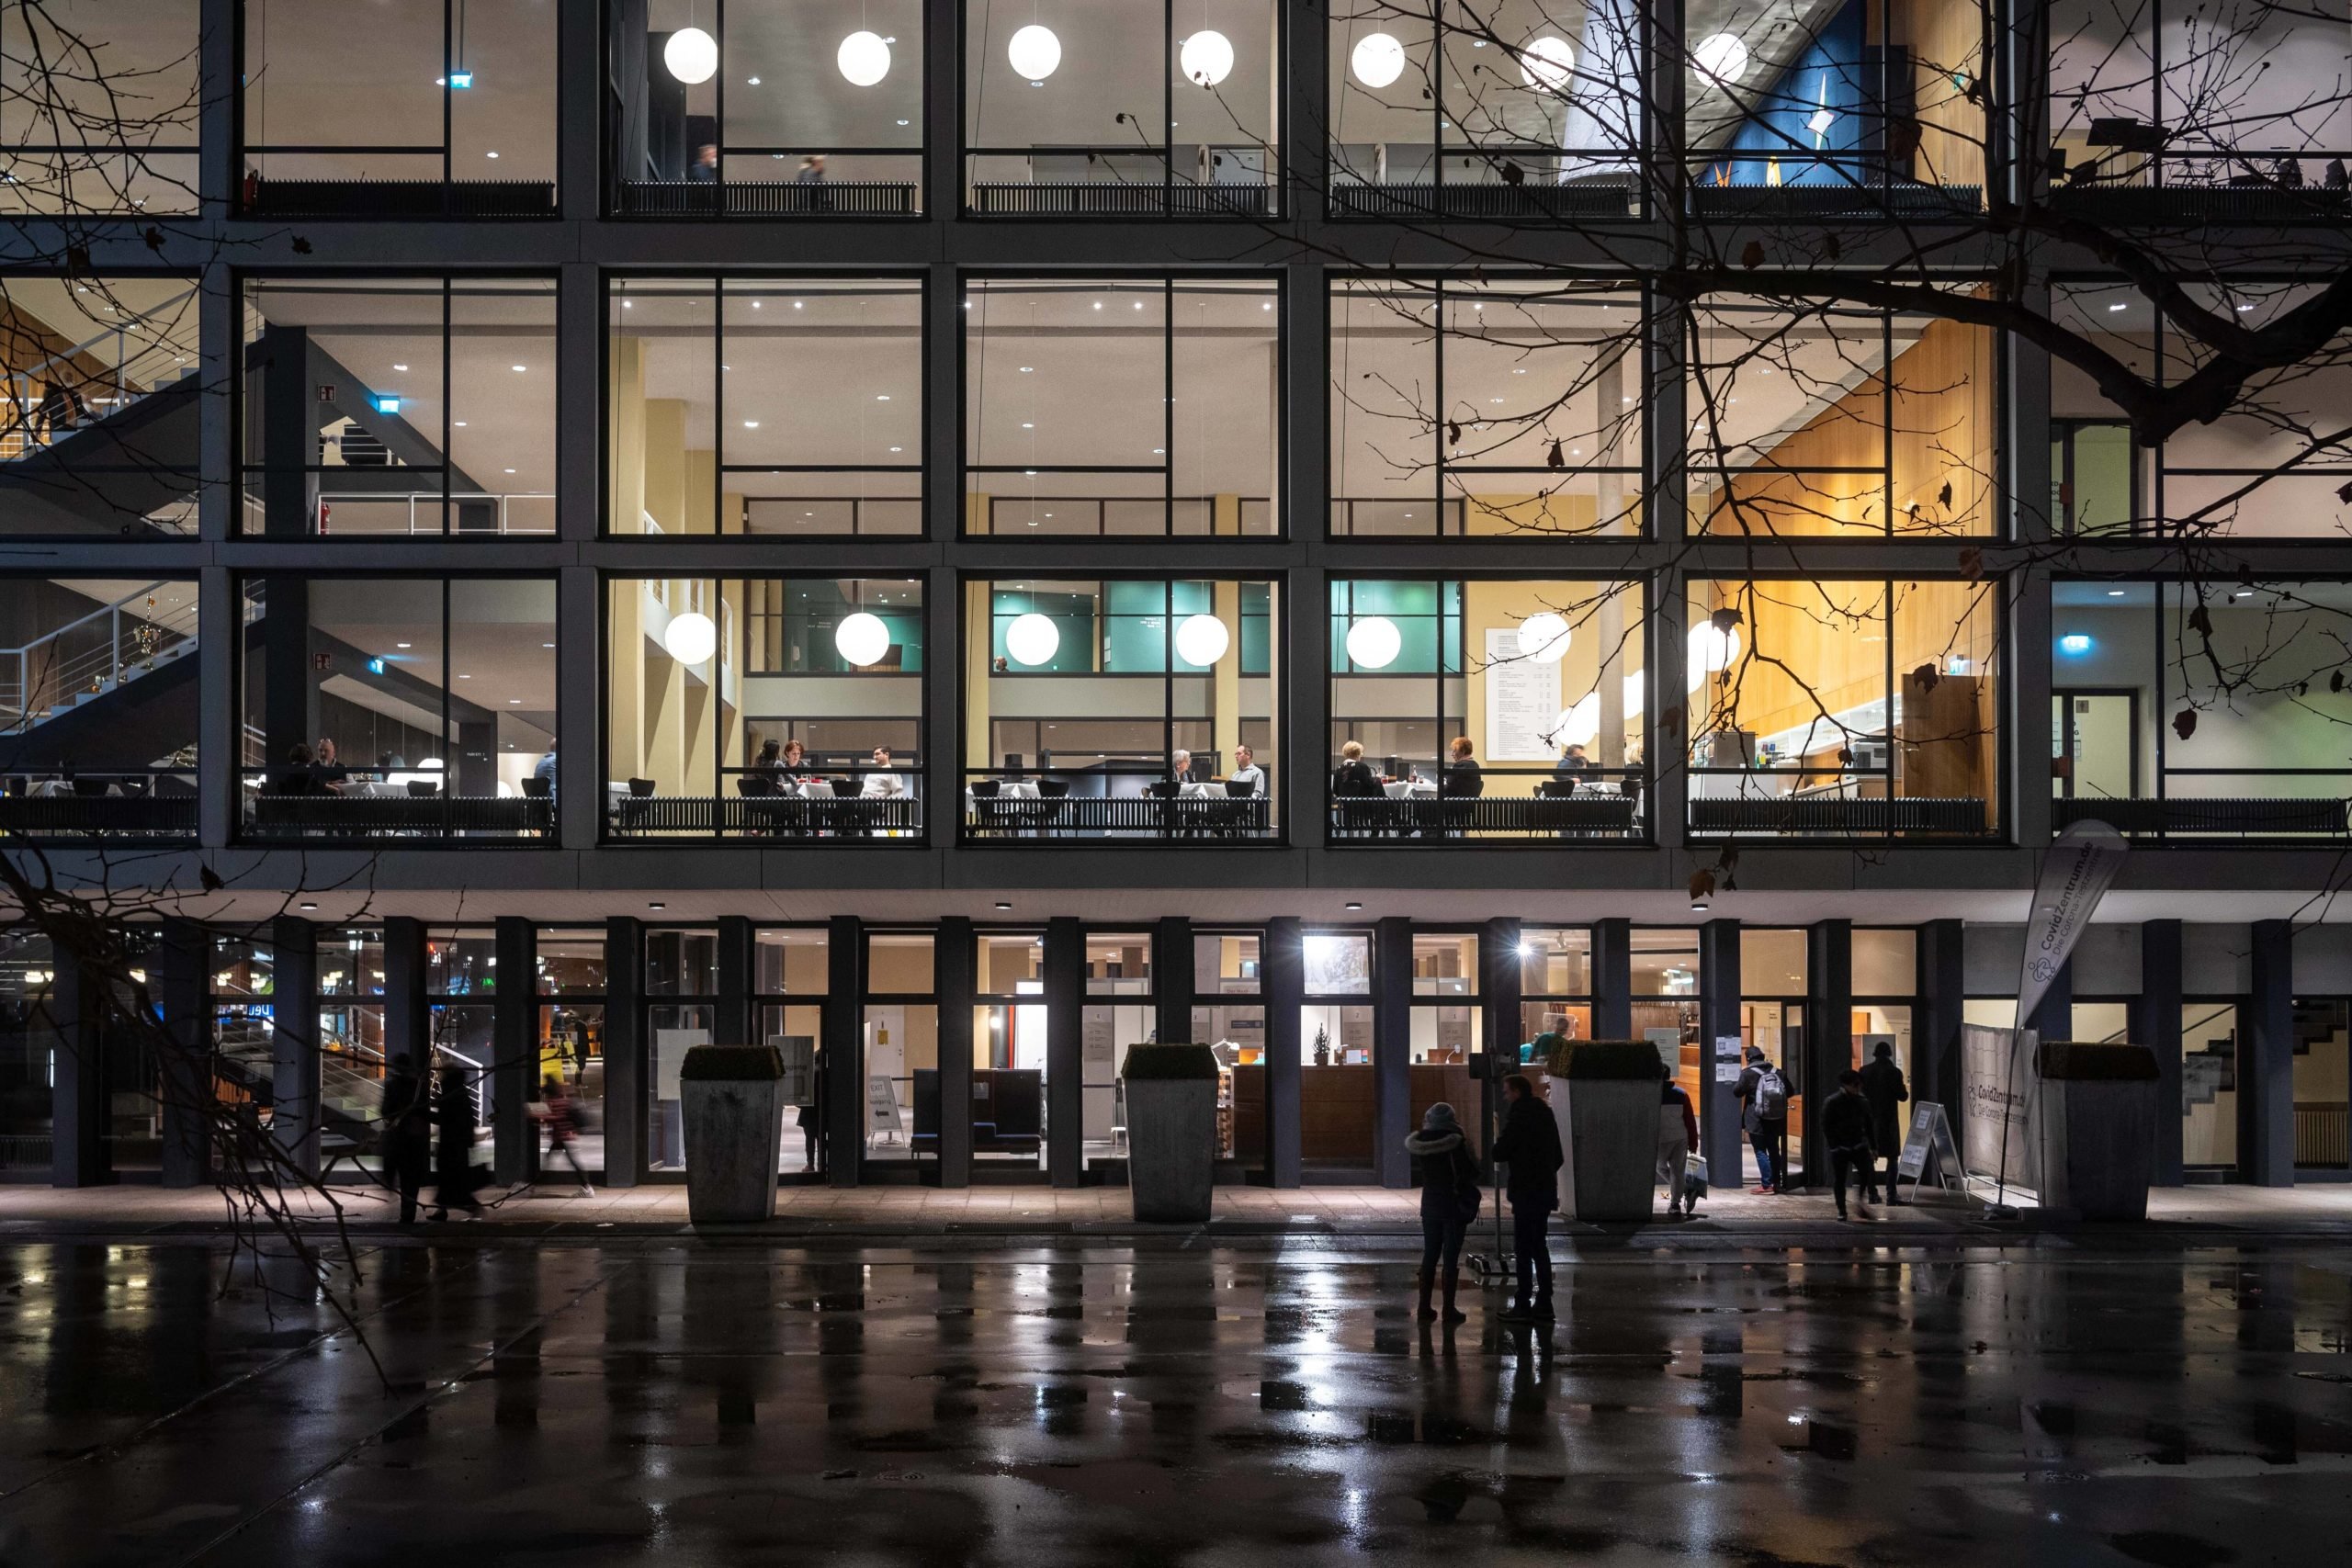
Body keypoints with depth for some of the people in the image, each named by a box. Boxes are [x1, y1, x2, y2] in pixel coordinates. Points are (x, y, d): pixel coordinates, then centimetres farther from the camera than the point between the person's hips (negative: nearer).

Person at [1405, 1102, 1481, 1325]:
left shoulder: (1420, 1142, -3)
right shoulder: (1455, 1143, -16)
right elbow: (1472, 1172, -11)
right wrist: (1469, 1152, 7)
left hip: (1430, 1205, 4)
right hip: (1454, 1205, -4)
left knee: (1429, 1256, 12)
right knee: (1450, 1257, 0)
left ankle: (1425, 1307, 12)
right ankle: (1449, 1309, 0)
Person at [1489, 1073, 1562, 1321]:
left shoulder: (1519, 1117, -14)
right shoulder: (1545, 1114, 12)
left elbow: (1500, 1154, -15)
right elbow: (1557, 1157, 17)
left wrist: (1498, 1141, 5)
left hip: (1525, 1193, -8)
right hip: (1545, 1190, 8)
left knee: (1523, 1249, -5)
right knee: (1539, 1247, 13)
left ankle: (1523, 1305, -5)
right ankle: (1543, 1304, 15)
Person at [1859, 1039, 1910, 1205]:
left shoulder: (1864, 1071, -1)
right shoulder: (1894, 1072, -11)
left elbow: (1861, 1093, 4)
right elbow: (1903, 1096, -8)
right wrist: (1906, 1089, 13)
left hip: (1869, 1119, 3)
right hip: (1888, 1120, -3)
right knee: (1892, 1157, 5)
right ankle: (1891, 1194, -1)